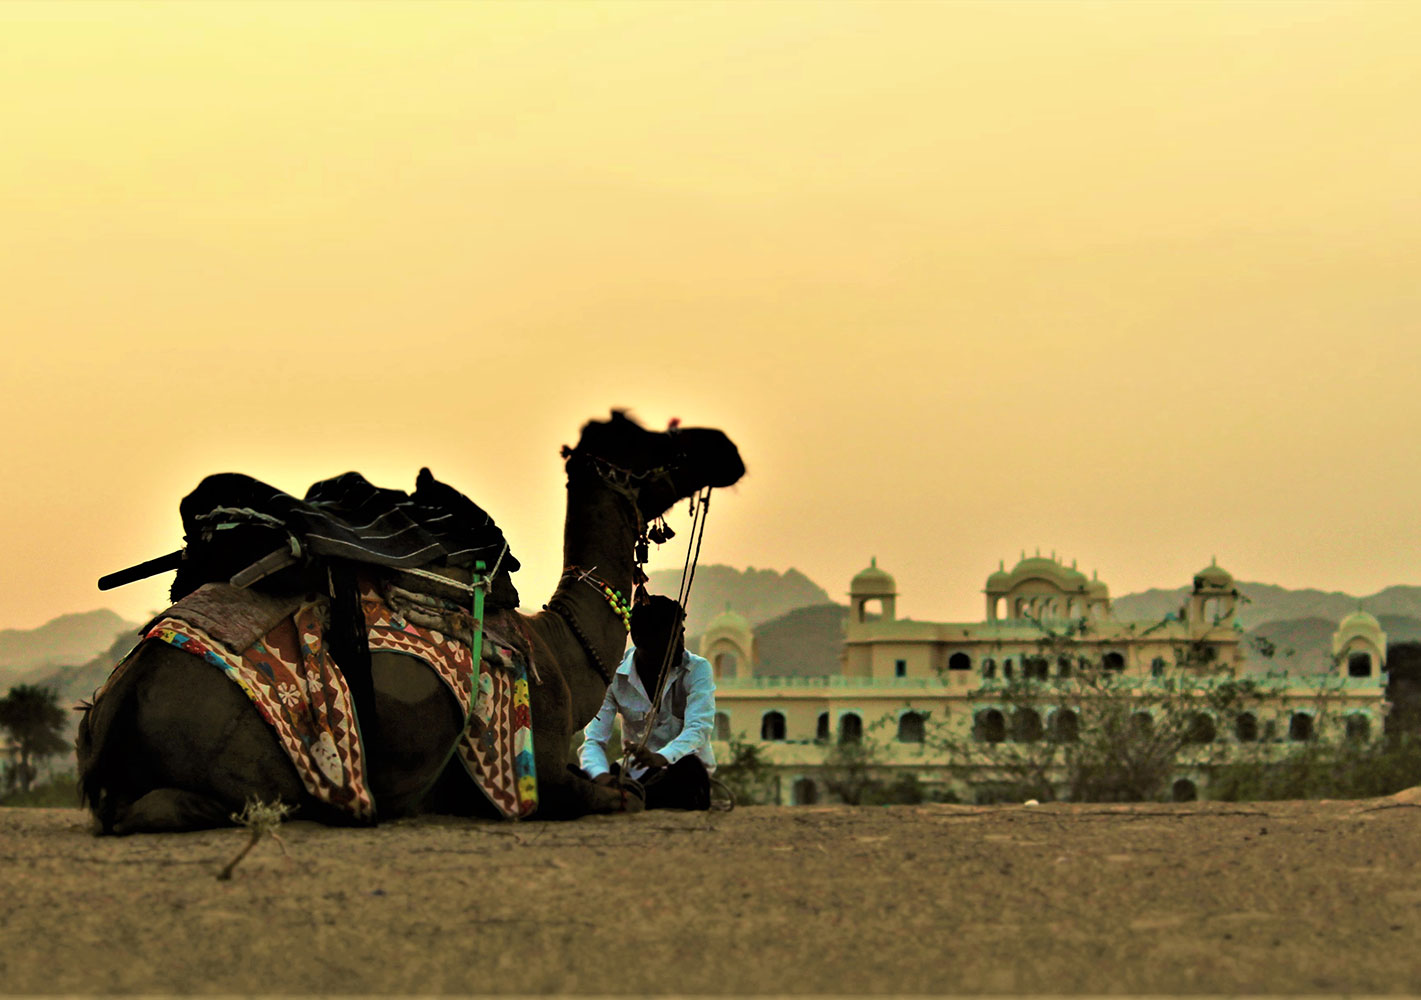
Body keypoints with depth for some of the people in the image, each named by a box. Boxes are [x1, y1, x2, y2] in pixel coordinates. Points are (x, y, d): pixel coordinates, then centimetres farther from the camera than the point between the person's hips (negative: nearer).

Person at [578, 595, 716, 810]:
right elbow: (593, 740, -9)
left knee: (688, 767, -39)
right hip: (637, 775, 1)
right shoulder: (614, 677, -1)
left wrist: (661, 758, -43)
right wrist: (601, 775, -34)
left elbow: (698, 728, -21)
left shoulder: (697, 669, -5)